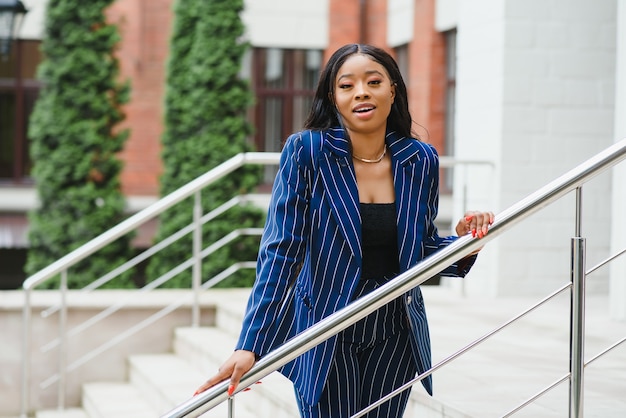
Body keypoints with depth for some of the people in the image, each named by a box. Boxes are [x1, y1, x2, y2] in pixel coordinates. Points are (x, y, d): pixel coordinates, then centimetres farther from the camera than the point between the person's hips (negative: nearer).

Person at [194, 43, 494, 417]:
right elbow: (281, 251, -15)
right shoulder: (306, 151, -12)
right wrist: (250, 345, -21)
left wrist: (462, 243, -13)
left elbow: (423, 244, 10)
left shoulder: (421, 161, -1)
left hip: (395, 336, 4)